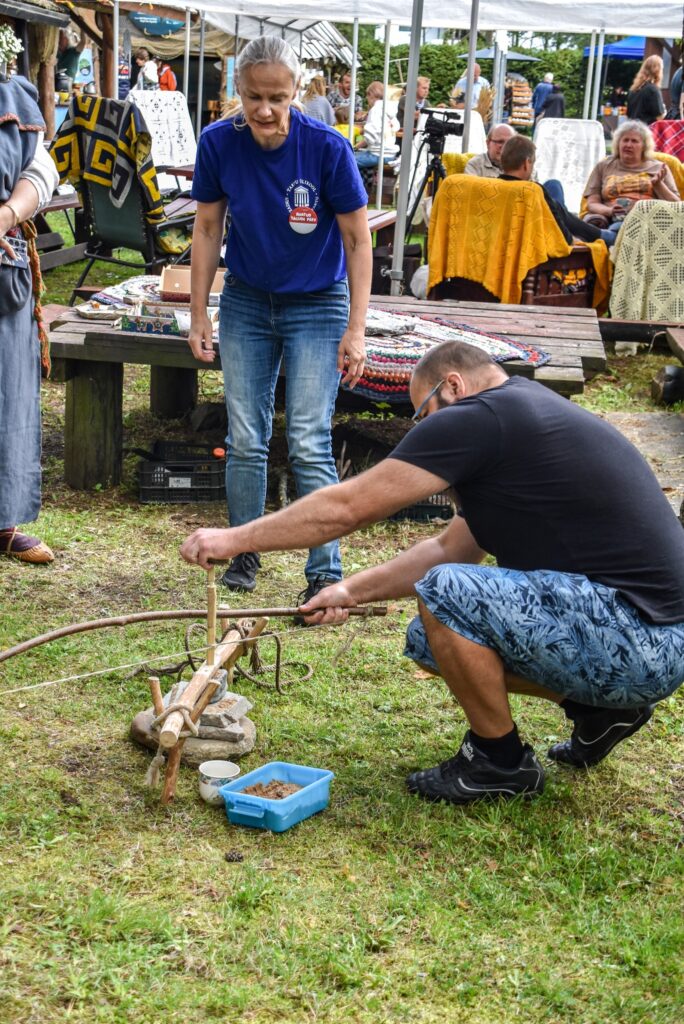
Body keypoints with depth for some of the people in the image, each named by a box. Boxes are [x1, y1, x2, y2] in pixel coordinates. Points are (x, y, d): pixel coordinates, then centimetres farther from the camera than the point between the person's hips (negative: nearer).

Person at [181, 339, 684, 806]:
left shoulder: (478, 418, -11)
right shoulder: (529, 417, 18)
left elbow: (346, 508, -8)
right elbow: (451, 549, 26)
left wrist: (233, 539, 2)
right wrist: (352, 590, 24)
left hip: (640, 643, -10)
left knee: (446, 593, -20)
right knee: (436, 637, 12)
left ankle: (501, 762, 0)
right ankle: (599, 710, 18)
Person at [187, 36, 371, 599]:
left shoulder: (326, 147, -21)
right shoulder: (219, 142, -12)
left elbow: (357, 240, -12)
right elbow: (208, 229, 0)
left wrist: (356, 329, -14)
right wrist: (199, 315, 1)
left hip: (316, 307, -3)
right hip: (246, 304, 3)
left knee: (309, 444, -7)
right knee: (245, 440, 8)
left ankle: (325, 573, 2)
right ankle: (245, 553, 25)